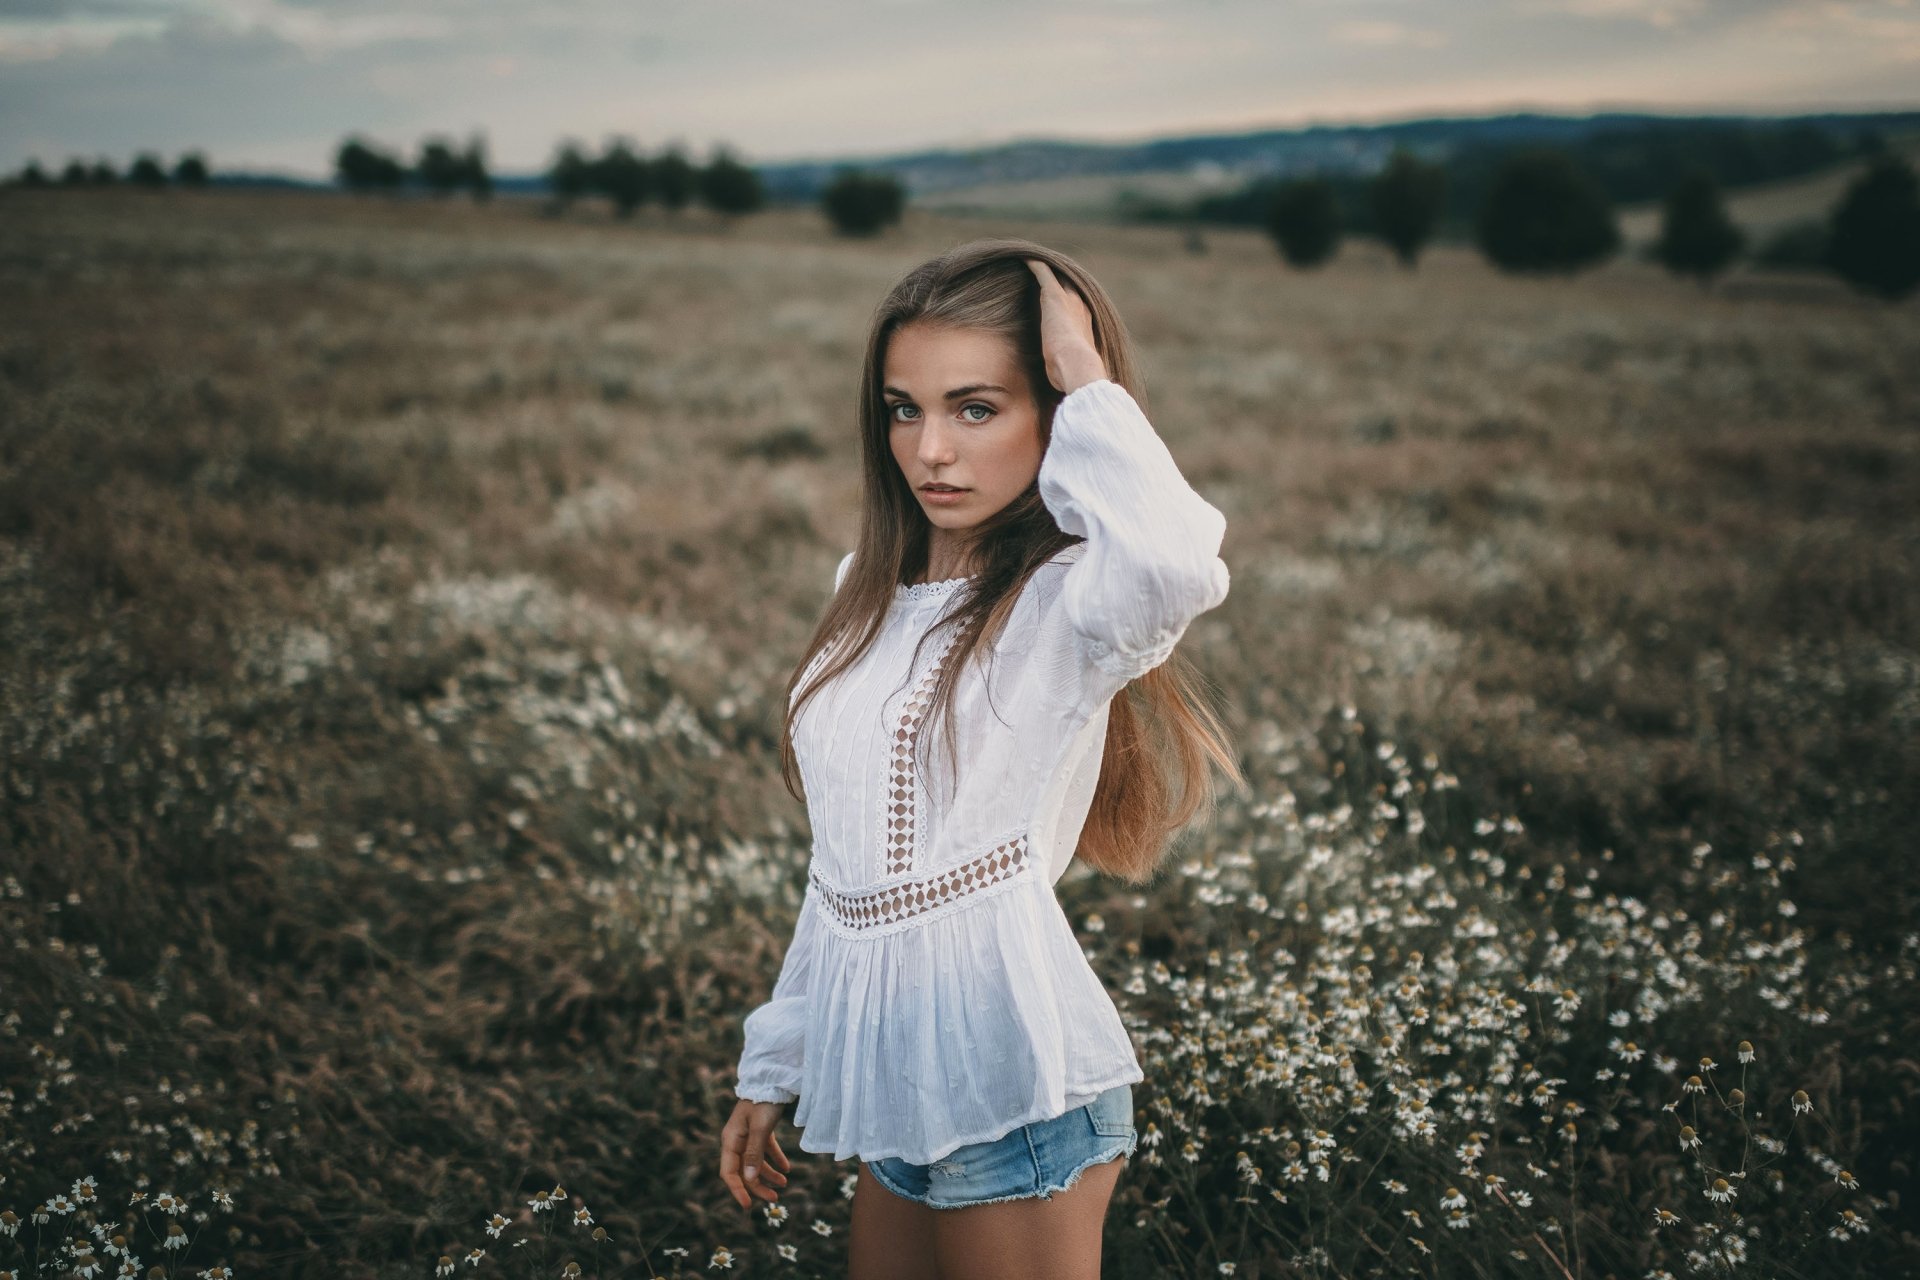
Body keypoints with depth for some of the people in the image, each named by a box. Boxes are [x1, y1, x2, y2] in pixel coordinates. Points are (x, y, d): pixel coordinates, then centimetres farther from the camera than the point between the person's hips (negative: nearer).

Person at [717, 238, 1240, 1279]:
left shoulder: (1067, 605, -13)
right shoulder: (871, 589, 9)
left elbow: (1176, 562, -40)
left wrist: (1090, 385, -23)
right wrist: (774, 1068, 19)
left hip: (1012, 1087, -7)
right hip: (892, 1080, 7)